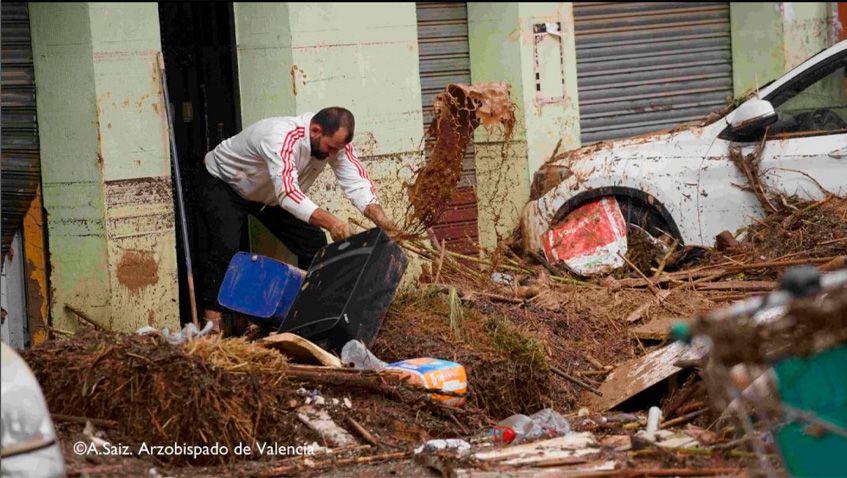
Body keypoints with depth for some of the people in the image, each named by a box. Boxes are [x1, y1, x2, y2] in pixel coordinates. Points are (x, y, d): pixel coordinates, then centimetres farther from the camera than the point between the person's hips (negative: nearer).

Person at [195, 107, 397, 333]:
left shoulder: (334, 140, -21)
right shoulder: (281, 138, -43)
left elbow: (356, 181, -25)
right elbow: (287, 193, -52)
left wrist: (378, 216, -44)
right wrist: (330, 222, -63)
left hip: (270, 193, 7)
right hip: (222, 184, -7)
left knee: (314, 245, -3)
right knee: (226, 247, -27)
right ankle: (212, 321, -24)